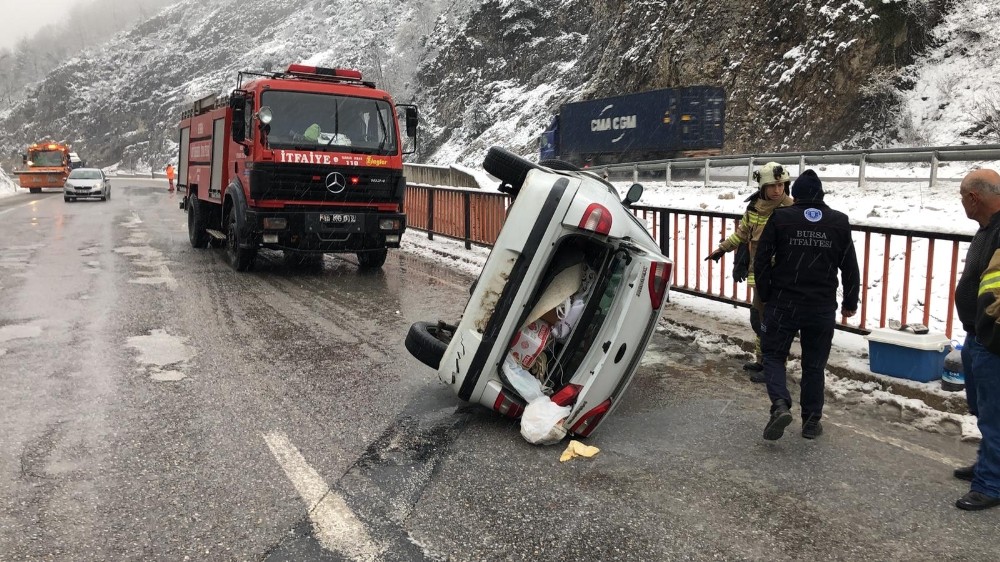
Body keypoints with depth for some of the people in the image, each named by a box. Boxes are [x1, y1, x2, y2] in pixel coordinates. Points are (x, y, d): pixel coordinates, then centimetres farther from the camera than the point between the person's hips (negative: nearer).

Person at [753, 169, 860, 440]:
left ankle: (780, 404, -10)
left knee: (774, 355, 11)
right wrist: (850, 303, 17)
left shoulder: (780, 218, -5)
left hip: (782, 304, -2)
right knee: (814, 364, 13)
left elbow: (761, 261, -4)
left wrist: (765, 296, 9)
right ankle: (811, 421, 17)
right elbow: (850, 268, 6)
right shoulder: (840, 222, 2)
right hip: (822, 308, 2)